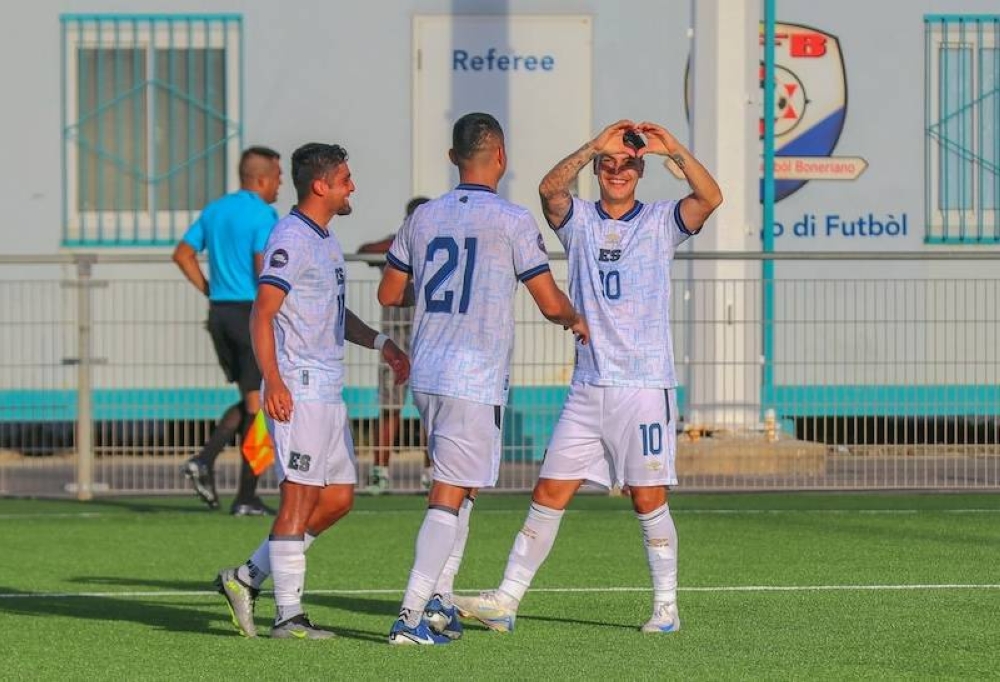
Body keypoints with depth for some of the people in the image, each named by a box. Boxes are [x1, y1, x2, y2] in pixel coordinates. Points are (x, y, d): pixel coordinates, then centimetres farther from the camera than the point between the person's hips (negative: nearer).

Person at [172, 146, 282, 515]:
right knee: (258, 405, 1)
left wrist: (211, 292, 14)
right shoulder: (263, 216, -12)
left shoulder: (214, 210, 11)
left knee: (250, 401, 18)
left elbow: (182, 254, 12)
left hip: (220, 313, 7)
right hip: (253, 314, -7)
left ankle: (204, 461, -1)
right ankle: (246, 498, 0)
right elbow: (265, 269, -21)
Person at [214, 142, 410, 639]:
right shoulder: (291, 238, -12)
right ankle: (288, 615, -6)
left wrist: (379, 343, 21)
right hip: (297, 390, -10)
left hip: (328, 392, 10)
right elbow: (262, 315, -18)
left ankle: (248, 578, 14)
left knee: (338, 497, 9)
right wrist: (273, 382, -27)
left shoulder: (326, 239, 19)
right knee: (300, 496, -9)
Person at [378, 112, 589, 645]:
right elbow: (551, 304, -5)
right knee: (449, 497, -5)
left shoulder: (422, 218, 7)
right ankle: (411, 616, -10)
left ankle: (439, 601, 17)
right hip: (476, 380, -6)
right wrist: (577, 321, 17)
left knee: (457, 488, 20)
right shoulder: (511, 221, -8)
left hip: (426, 374, 6)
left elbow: (389, 294, 16)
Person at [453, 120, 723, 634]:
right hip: (588, 387, 2)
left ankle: (666, 606, 10)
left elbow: (710, 197, -15)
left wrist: (674, 151, -28)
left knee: (648, 498, 0)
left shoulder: (661, 223, 3)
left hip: (645, 385, -2)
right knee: (549, 493, 2)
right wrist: (595, 146, -26)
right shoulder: (579, 220, 7)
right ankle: (506, 601, 5)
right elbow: (550, 189, -14)